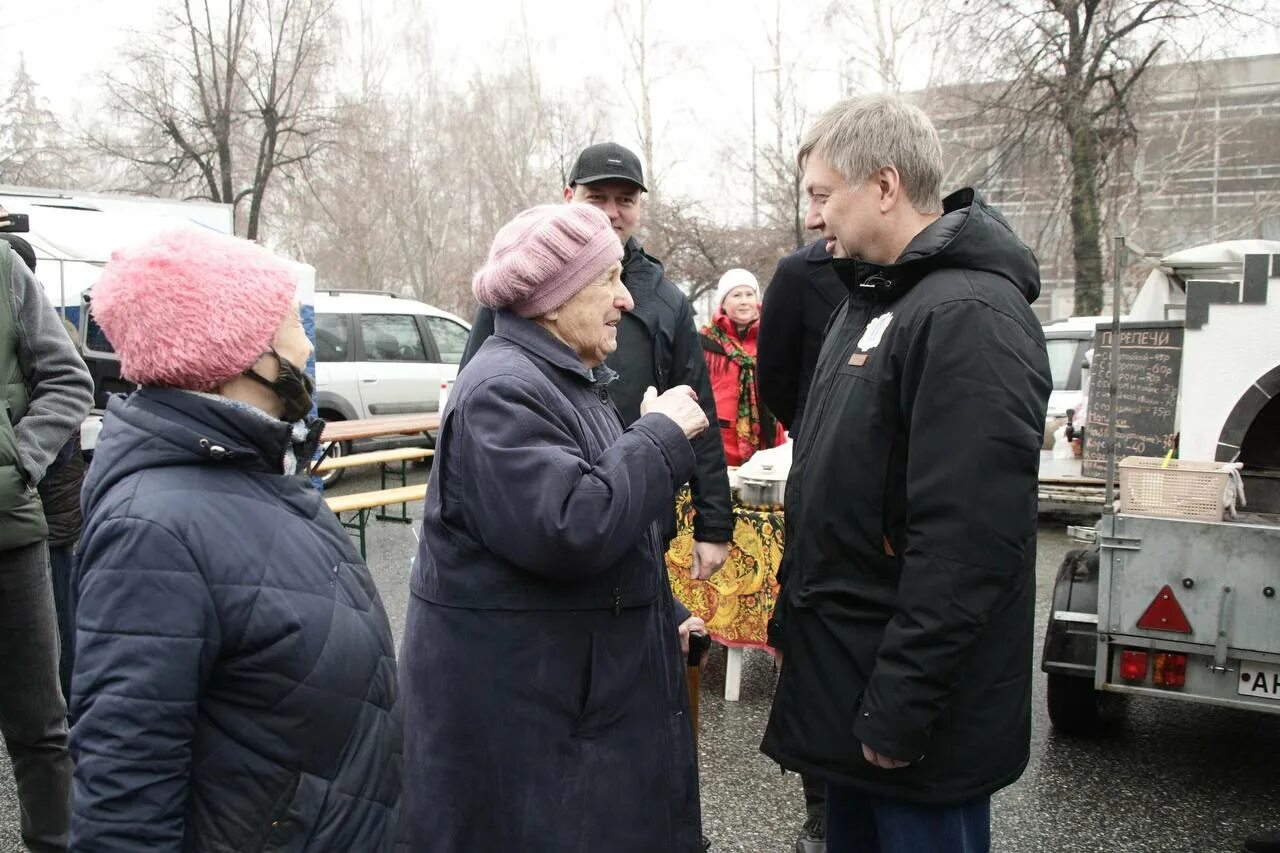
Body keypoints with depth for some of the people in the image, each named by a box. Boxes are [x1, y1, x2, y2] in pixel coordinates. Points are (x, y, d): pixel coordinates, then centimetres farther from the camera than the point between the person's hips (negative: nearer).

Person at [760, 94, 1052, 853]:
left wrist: (899, 710, -23)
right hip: (846, 667, 9)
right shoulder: (877, 296, 11)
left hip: (915, 703, -9)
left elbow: (965, 543, -26)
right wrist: (795, 615, 19)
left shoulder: (970, 316, -21)